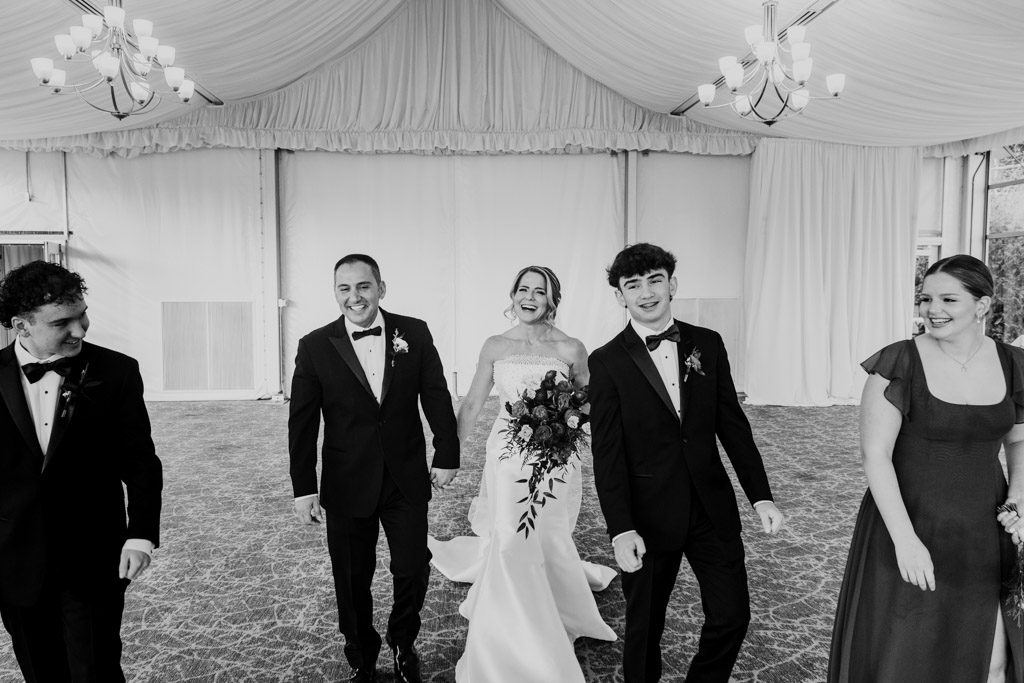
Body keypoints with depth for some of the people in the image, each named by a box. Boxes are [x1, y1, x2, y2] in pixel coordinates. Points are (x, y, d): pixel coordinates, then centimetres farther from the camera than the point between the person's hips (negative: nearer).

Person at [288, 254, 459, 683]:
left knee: (414, 571, 8)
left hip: (408, 481, 1)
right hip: (346, 486, 0)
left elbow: (437, 398, 2)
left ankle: (403, 645, 38)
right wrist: (303, 488, -5)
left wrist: (447, 455, 1)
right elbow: (302, 423, -4)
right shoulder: (315, 346, -5)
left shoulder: (415, 333, -3)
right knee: (352, 582, 12)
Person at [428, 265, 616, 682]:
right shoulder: (495, 346, 2)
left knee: (544, 538, 7)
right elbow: (471, 405, 5)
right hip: (507, 454, 1)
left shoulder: (571, 349, -3)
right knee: (511, 541, -3)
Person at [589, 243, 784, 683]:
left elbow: (733, 424, 6)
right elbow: (607, 454, -11)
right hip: (648, 517, -3)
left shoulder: (708, 345, 2)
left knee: (732, 616, 10)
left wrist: (761, 495, 2)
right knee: (644, 628, 13)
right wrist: (621, 530, -17)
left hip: (713, 508, 3)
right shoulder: (606, 362, -8)